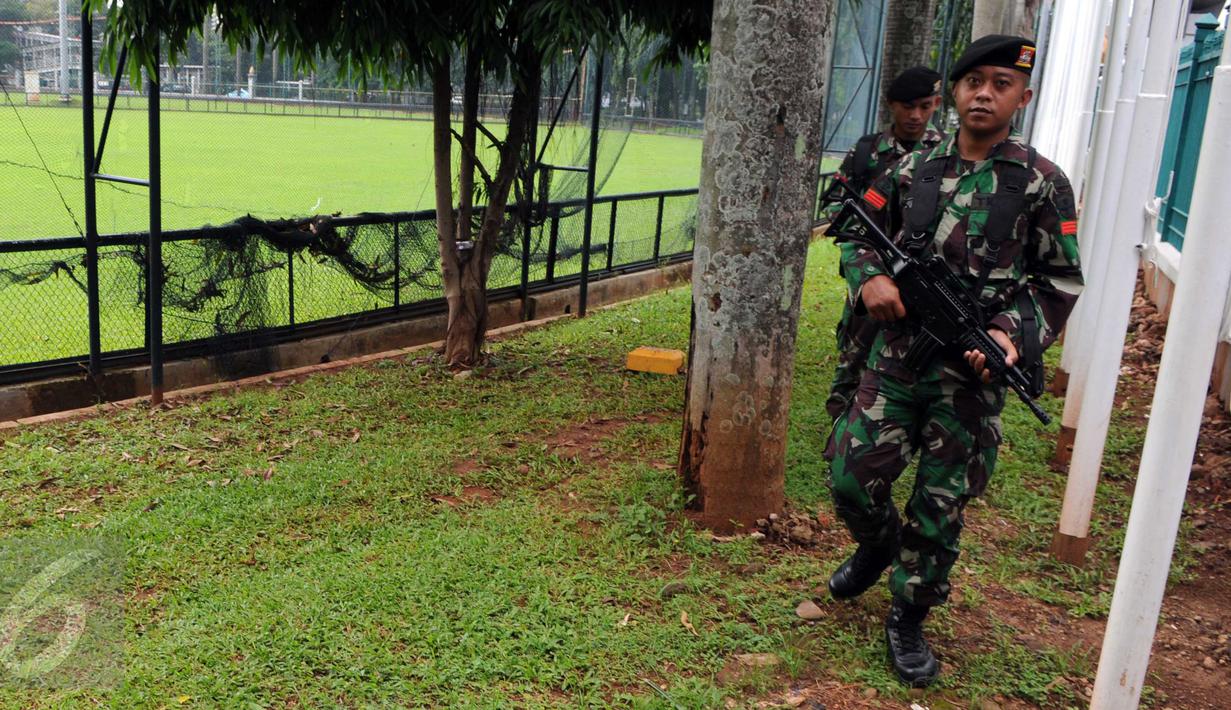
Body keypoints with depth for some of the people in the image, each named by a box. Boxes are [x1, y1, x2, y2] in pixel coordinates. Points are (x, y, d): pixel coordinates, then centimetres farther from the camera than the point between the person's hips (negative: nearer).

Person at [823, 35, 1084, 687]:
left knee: (941, 506, 5)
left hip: (971, 373, -2)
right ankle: (879, 545, 35)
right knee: (852, 477, 1)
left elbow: (1060, 283, 1)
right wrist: (869, 277, -9)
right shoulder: (913, 167, 5)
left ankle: (908, 620, 25)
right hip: (895, 356, 2)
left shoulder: (1042, 184, -2)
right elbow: (858, 231, 13)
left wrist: (1015, 335, -16)